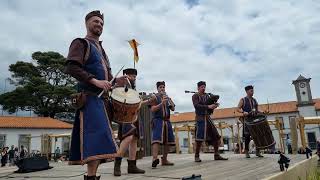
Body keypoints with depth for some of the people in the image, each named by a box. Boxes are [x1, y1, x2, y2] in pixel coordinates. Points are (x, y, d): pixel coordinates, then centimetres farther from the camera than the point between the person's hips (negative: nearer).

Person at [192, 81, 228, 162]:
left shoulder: (207, 96, 16)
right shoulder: (195, 96, -2)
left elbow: (210, 105, 13)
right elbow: (196, 106, -17)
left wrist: (214, 105, -10)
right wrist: (208, 106, -26)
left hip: (208, 117, 7)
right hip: (200, 118, -6)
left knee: (215, 136, 4)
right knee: (199, 138, -9)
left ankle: (217, 155, 12)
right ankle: (197, 156, 2)